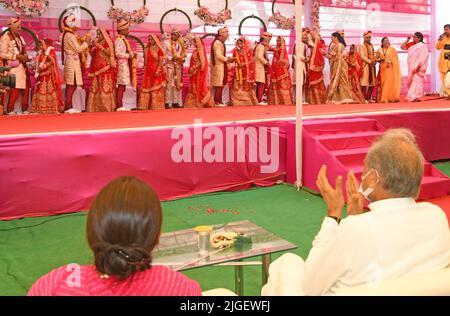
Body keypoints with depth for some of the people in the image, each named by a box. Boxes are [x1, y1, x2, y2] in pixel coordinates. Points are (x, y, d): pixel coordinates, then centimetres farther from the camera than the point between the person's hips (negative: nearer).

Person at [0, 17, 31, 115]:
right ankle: (10, 110, -3)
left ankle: (25, 109, 14)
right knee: (16, 88, -13)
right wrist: (18, 56, -16)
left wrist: (25, 57, 3)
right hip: (13, 66, -7)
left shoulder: (19, 37, 15)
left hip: (22, 66, 7)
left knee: (26, 87, 5)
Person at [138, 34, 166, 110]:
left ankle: (156, 106, -3)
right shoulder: (147, 49, 14)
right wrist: (144, 70, 12)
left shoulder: (159, 49, -3)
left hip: (156, 72, -6)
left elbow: (161, 61, -10)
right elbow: (145, 61, 17)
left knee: (156, 89, -5)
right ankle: (144, 106, 7)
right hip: (148, 71, 6)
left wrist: (158, 71, -20)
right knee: (146, 88, 4)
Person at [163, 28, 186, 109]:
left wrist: (182, 59, -4)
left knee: (177, 84, 4)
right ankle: (167, 103, -8)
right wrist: (171, 58, -15)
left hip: (178, 65, 5)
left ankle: (175, 102, 9)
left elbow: (183, 53, 16)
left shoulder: (180, 44, 16)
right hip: (169, 65, -5)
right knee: (169, 84, -9)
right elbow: (163, 55, -4)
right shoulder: (166, 42, 3)